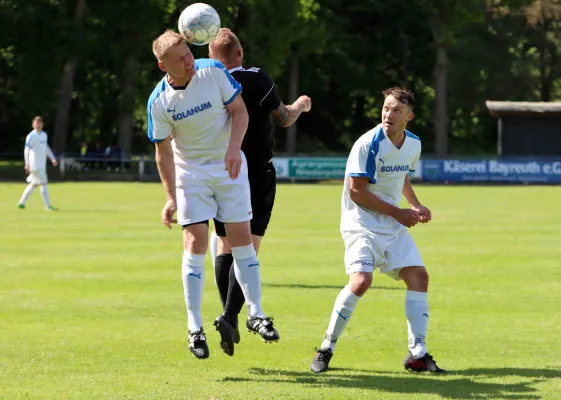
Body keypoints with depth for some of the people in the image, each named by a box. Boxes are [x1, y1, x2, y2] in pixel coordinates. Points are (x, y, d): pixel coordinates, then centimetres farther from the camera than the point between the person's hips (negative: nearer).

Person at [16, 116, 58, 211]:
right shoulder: (31, 136, -12)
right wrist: (27, 163, -27)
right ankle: (48, 206, -5)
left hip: (42, 164, 8)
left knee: (33, 184, 13)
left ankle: (21, 202, 20)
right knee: (43, 184, -8)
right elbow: (26, 150, -18)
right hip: (35, 164, -8)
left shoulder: (44, 134, 13)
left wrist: (52, 158, 23)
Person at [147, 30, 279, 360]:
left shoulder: (214, 72, -13)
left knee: (241, 237, -1)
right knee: (195, 242, -9)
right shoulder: (159, 102, -13)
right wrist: (171, 196, -10)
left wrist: (234, 147, -22)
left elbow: (239, 111, -6)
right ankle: (195, 328, -4)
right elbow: (163, 152, -5)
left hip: (229, 165, 1)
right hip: (190, 172, -1)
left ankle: (256, 314, 11)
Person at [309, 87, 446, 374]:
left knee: (419, 275, -2)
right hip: (362, 224, -7)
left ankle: (417, 355, 6)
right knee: (361, 280, -24)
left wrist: (416, 206, 8)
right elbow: (356, 191, -18)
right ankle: (326, 349, -9)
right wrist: (399, 213, -15)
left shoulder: (413, 144, 4)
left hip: (393, 226, 7)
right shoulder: (368, 144, -18)